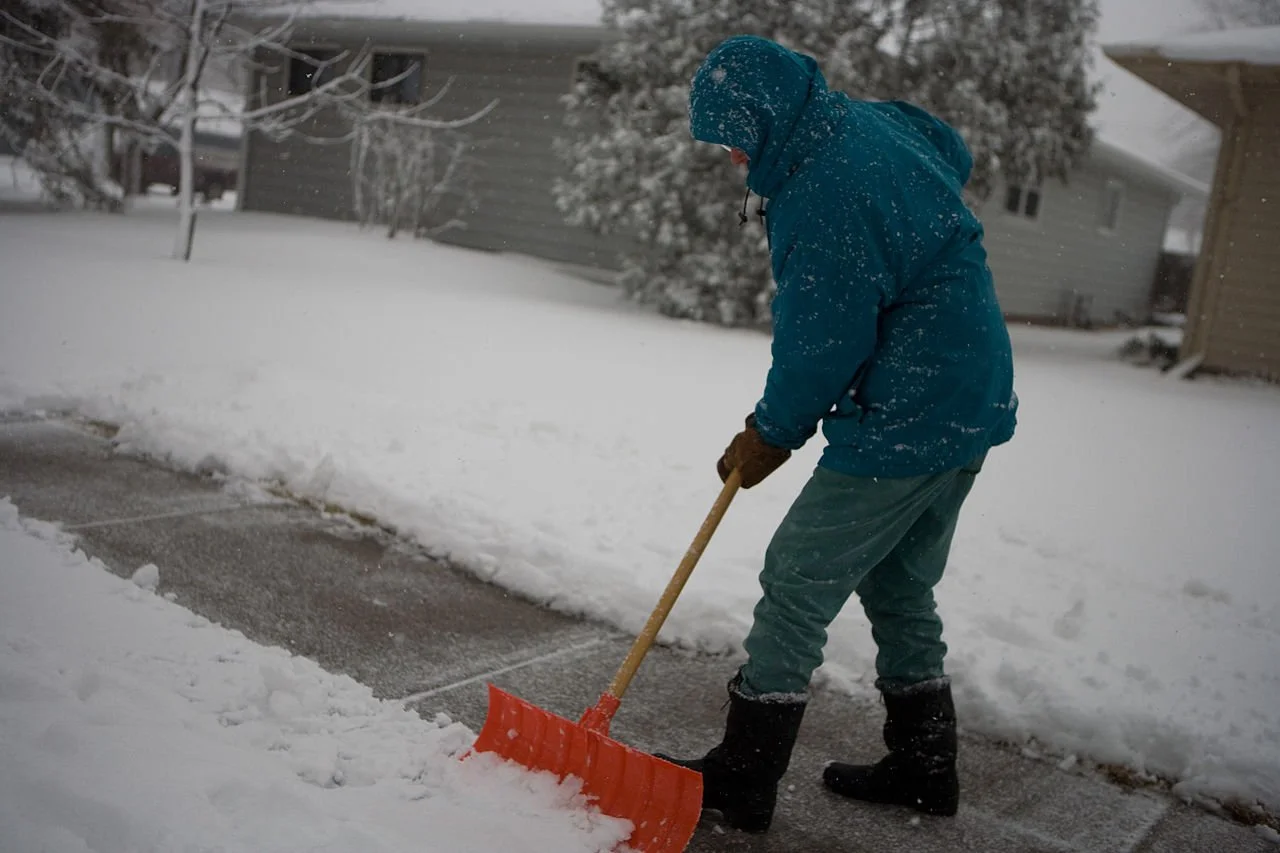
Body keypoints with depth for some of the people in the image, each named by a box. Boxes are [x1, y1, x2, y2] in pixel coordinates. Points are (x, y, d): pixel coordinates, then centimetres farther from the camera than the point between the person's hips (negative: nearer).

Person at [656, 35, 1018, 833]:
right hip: (973, 404, 10)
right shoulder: (875, 118, 6)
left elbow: (821, 345, -19)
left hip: (907, 422, -10)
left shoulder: (824, 196, -24)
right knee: (901, 589, 20)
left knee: (798, 585, -1)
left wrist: (772, 433, -2)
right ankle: (925, 767, 33)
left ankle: (743, 779, 10)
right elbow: (956, 154, 27)